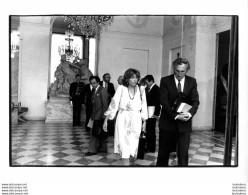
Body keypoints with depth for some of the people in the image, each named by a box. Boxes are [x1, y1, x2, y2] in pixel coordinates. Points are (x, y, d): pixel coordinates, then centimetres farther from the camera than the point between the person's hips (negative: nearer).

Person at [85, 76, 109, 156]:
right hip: (95, 115, 8)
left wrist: (103, 116, -16)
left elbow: (105, 104, -14)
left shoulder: (102, 90, -11)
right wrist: (92, 115, 11)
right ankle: (102, 148, 25)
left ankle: (92, 150, 4)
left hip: (100, 116, -8)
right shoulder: (94, 91, 13)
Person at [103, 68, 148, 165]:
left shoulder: (141, 90, 2)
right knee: (124, 142, -3)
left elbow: (144, 106, 7)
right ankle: (126, 163, 6)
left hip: (136, 119, 2)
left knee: (133, 142, 3)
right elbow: (114, 103, -5)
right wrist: (106, 119, -9)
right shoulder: (121, 88, -4)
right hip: (123, 118, -1)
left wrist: (144, 121, 6)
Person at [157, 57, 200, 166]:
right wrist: (175, 115, -21)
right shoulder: (165, 81, -4)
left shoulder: (192, 82, 4)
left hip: (185, 123, 1)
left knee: (183, 154, 5)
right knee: (164, 152, 12)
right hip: (168, 122, -1)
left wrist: (190, 113, -22)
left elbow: (195, 101, -1)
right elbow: (164, 101, -11)